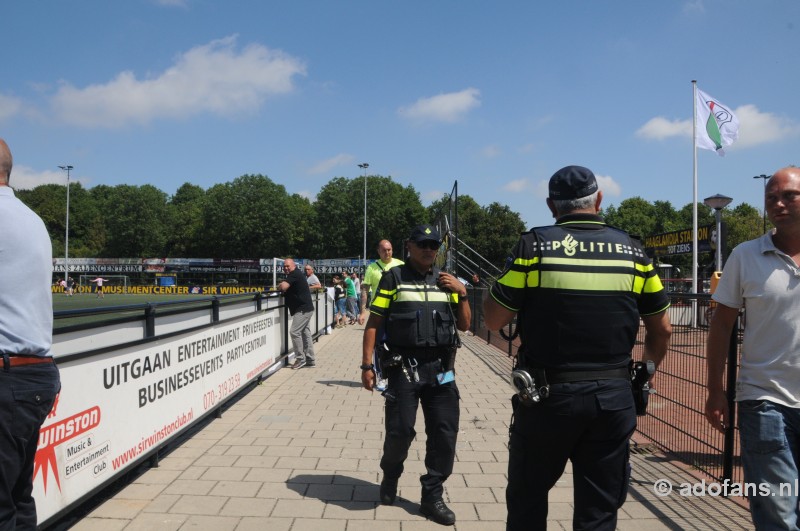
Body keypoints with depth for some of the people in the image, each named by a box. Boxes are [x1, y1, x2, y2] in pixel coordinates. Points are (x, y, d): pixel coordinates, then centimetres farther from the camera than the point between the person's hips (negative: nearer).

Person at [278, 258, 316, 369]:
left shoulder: (295, 274, -13)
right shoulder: (296, 274, 19)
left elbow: (283, 287, -25)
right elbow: (286, 289, 19)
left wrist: (279, 286, -4)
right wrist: (282, 286, -1)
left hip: (303, 309, -10)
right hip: (305, 309, 10)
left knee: (294, 332, -12)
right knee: (306, 333, 10)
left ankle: (300, 359, -9)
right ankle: (310, 360, 13)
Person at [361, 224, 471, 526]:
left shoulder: (446, 281, 11)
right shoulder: (393, 278, -1)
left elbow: (464, 326, 13)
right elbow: (373, 324, -2)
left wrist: (462, 294, -1)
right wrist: (367, 365, -8)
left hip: (440, 369, 4)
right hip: (403, 367, -4)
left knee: (445, 433, 3)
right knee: (400, 430, -1)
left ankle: (432, 497, 19)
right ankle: (390, 475, 31)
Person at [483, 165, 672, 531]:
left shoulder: (535, 245, -7)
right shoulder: (632, 250, 3)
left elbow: (494, 320, -5)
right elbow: (662, 329, 8)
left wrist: (497, 286, 14)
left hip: (548, 395, -2)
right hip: (614, 396, 3)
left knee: (527, 500, 16)